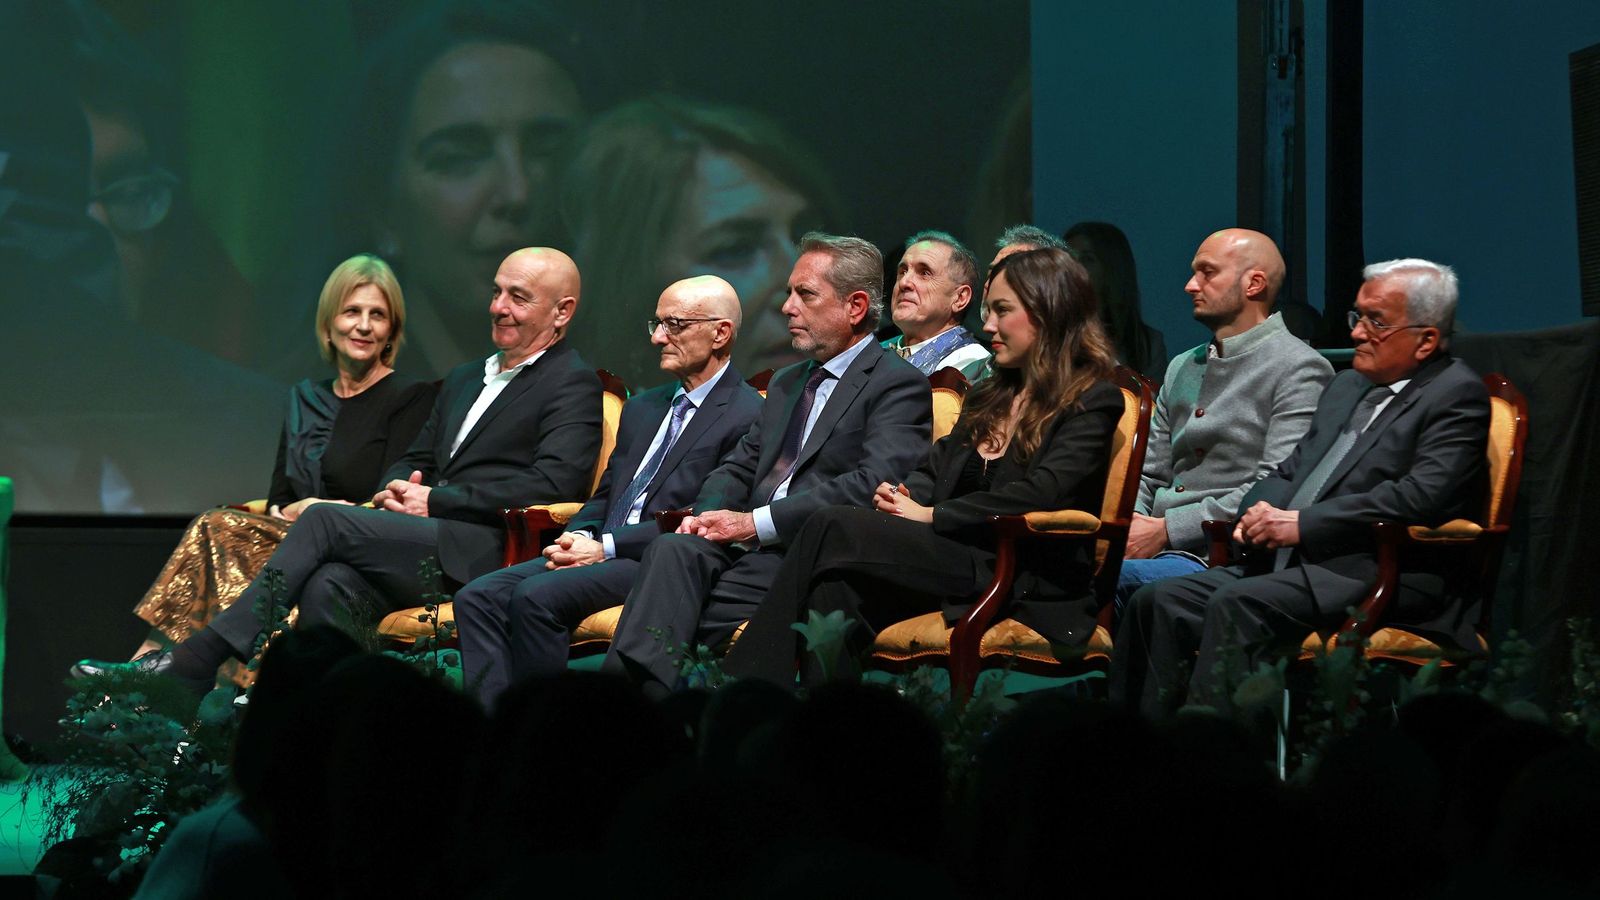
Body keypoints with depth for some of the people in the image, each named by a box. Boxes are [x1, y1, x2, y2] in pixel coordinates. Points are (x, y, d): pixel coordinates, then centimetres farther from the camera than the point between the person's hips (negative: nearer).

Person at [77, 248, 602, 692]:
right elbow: (415, 460, 31)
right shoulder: (464, 379, 29)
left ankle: (196, 662, -22)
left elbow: (554, 481, -12)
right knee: (329, 584, -26)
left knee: (324, 519, -21)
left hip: (485, 550, -7)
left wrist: (435, 501, -10)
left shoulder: (573, 384, 3)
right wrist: (397, 490, 4)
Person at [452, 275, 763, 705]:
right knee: (478, 597, -13)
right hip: (599, 551, 8)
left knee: (535, 596, -29)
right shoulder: (643, 407, 25)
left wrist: (607, 546, -15)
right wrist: (578, 537, 1)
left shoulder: (748, 416, -5)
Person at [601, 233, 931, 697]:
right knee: (672, 550, -27)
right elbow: (739, 465, 26)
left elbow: (874, 484, -15)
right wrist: (708, 514, 0)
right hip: (749, 544, 6)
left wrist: (756, 522, -16)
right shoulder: (787, 383, 29)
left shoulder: (899, 384, 0)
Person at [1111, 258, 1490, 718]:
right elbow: (1289, 471, 27)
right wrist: (1261, 514, 1)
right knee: (1159, 603, -10)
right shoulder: (1348, 387, 24)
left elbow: (1422, 495, -17)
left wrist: (1301, 523, -16)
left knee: (1235, 607, -31)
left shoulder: (1458, 395, -3)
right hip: (1288, 561, 9)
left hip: (1379, 578, -9)